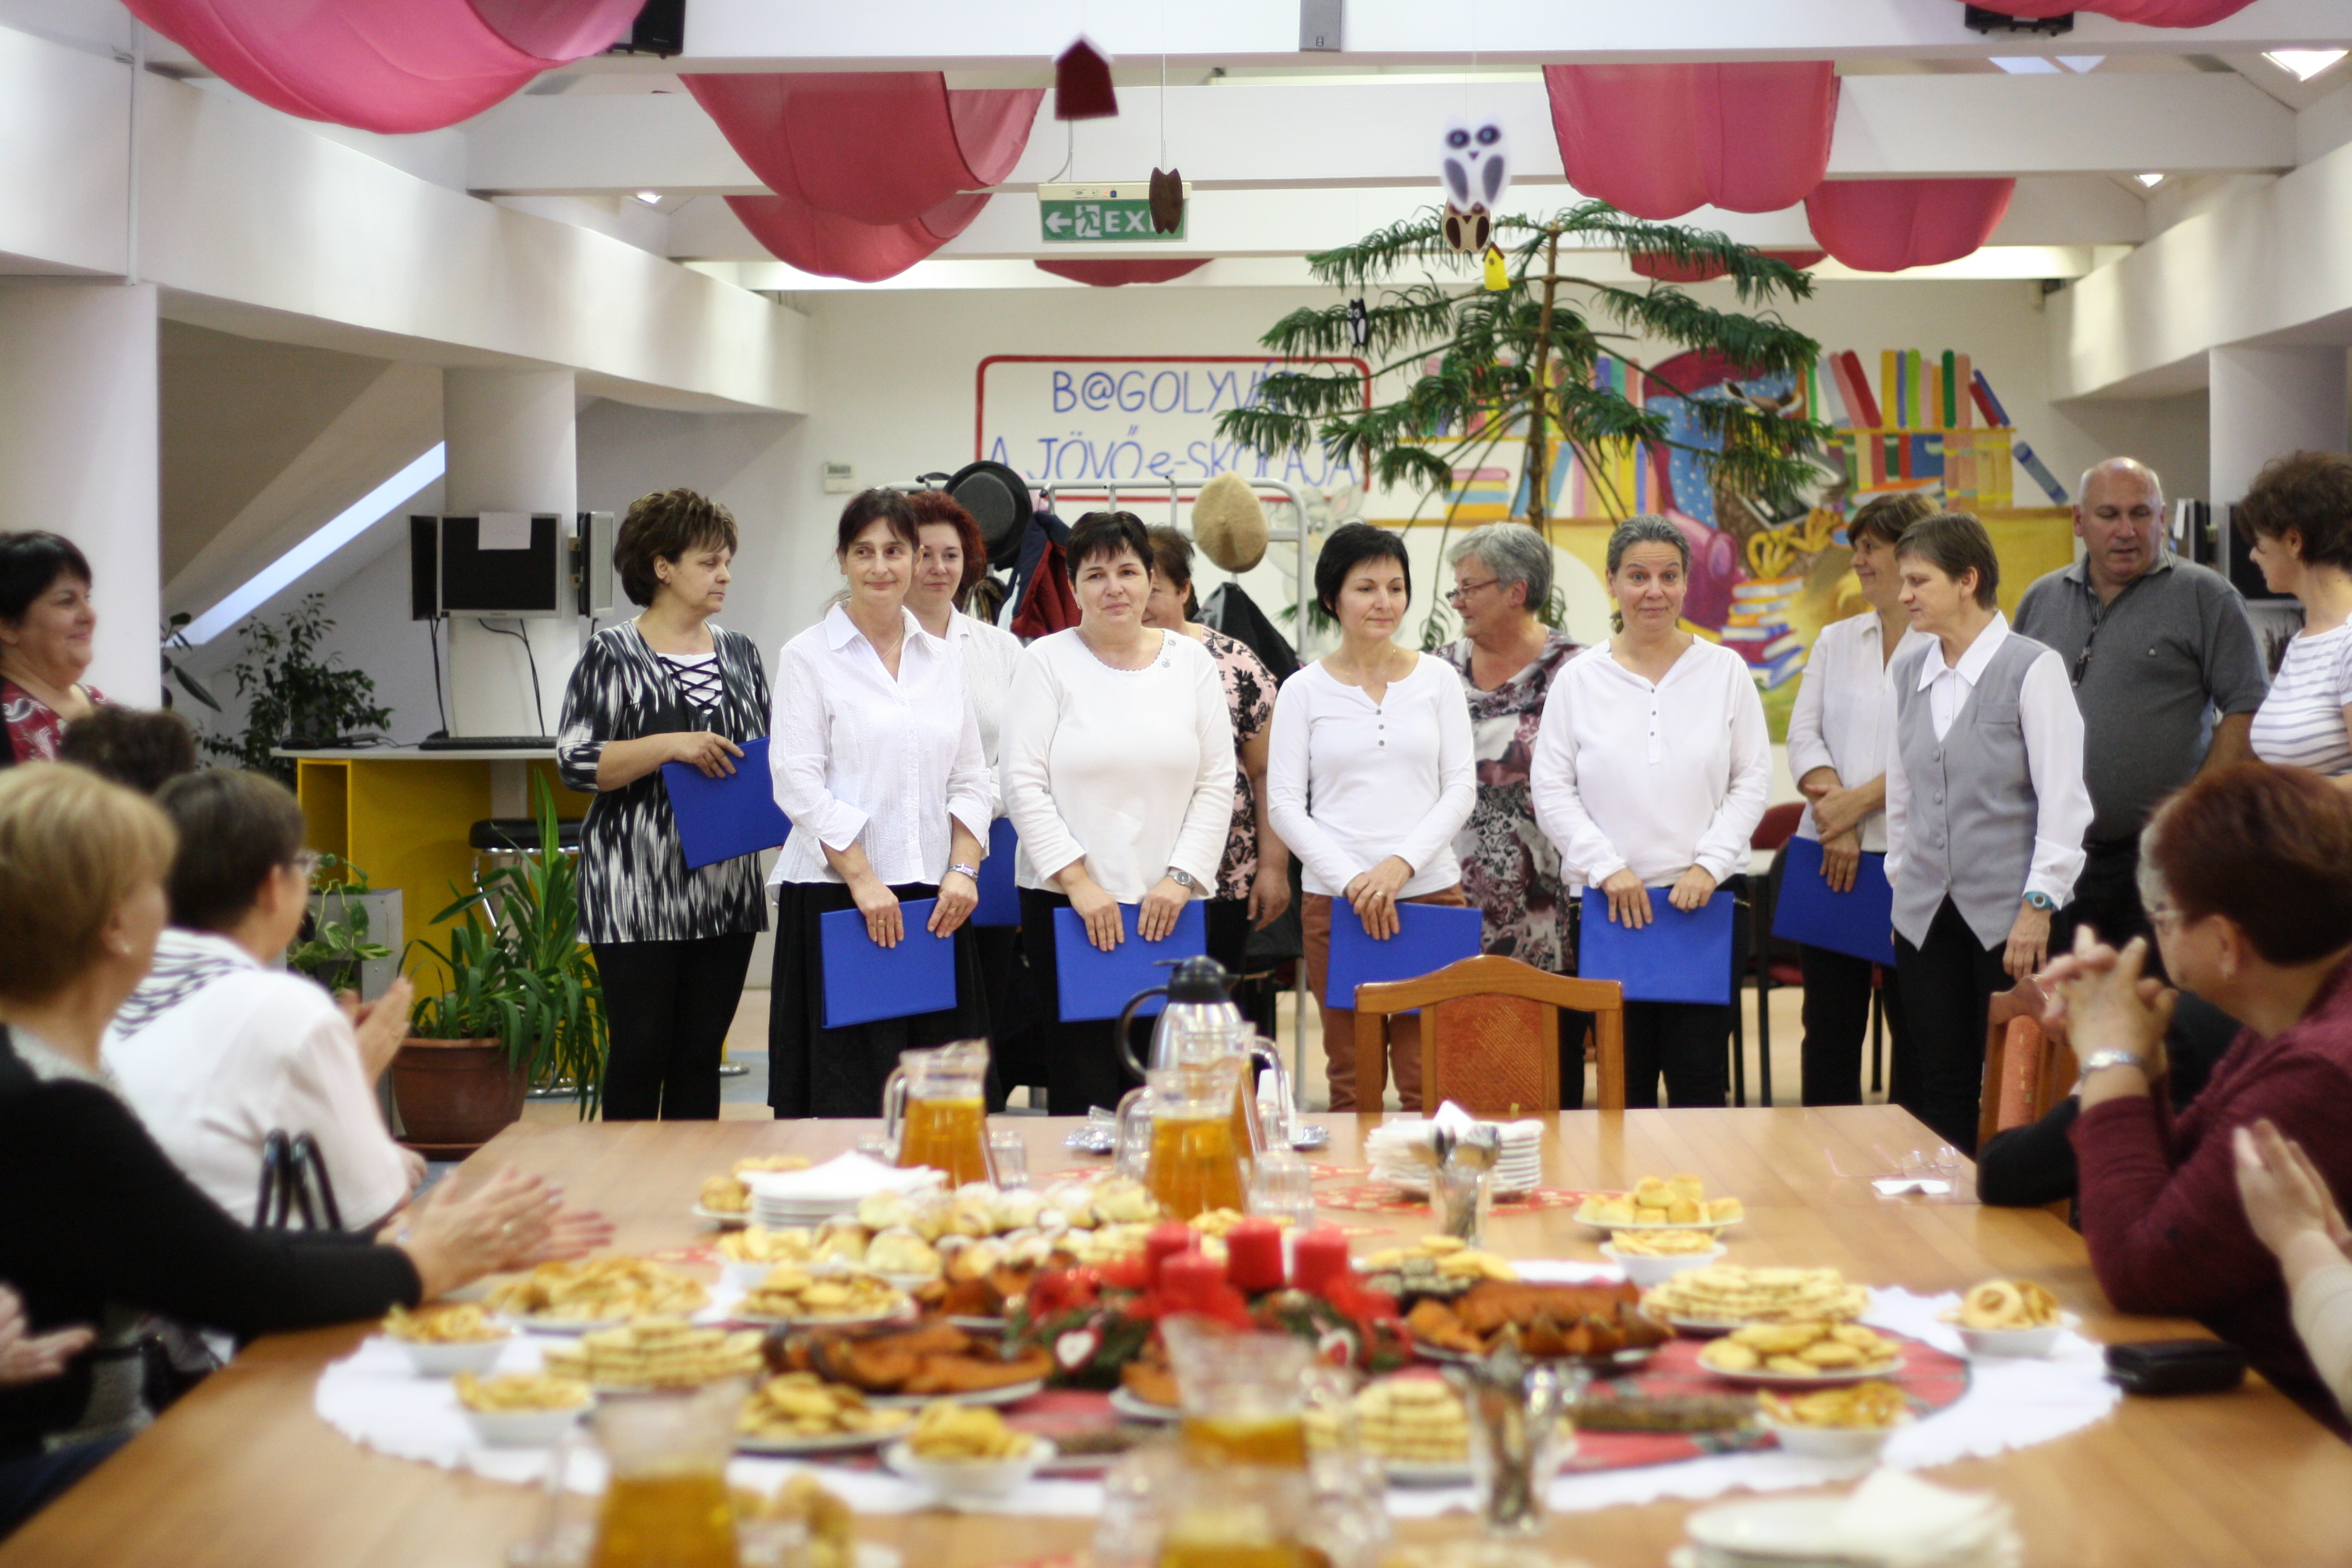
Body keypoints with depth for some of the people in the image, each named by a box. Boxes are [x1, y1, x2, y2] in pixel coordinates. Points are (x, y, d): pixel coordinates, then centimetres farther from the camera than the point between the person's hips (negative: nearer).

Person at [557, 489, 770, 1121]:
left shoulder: (739, 653, 15)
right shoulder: (613, 655, -2)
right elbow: (575, 761, -9)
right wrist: (669, 746, -20)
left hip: (725, 890, 5)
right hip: (638, 890, -5)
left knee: (702, 1051, 6)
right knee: (642, 1048, -5)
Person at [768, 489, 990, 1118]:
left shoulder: (942, 660, 15)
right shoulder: (807, 658, 1)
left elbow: (970, 779, 14)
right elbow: (798, 784, -7)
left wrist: (964, 868, -2)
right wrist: (862, 878, -14)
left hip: (933, 902, 4)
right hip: (838, 897, -4)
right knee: (850, 1094, -6)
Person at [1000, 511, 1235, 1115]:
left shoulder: (1190, 660, 10)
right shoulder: (1047, 661, 2)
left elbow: (1218, 782, 8)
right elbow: (1024, 785, -3)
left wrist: (1181, 877, -4)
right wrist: (1079, 882, -10)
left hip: (1170, 907, 2)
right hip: (1068, 906, -2)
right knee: (1084, 1078, -5)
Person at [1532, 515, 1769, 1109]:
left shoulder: (1725, 671, 6)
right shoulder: (1580, 679, 5)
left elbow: (1752, 780, 5)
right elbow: (1552, 791, 3)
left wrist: (1708, 863, -7)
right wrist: (1607, 866, -8)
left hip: (1703, 898, 0)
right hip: (1609, 902, 0)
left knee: (1699, 1076, 0)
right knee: (1624, 1080, 3)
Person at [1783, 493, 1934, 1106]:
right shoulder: (1835, 641, 15)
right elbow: (1804, 734, 5)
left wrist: (1860, 801, -13)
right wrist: (1834, 818, -10)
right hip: (1830, 855, 5)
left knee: (1919, 1029, 0)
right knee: (1829, 1029, 7)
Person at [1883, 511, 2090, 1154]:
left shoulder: (2032, 668, -8)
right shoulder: (1907, 674, 10)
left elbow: (2065, 799, -10)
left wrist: (2038, 905, -14)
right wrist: (1902, 881, 14)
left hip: (2007, 912, -5)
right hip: (1927, 914, 5)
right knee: (1938, 1086, 6)